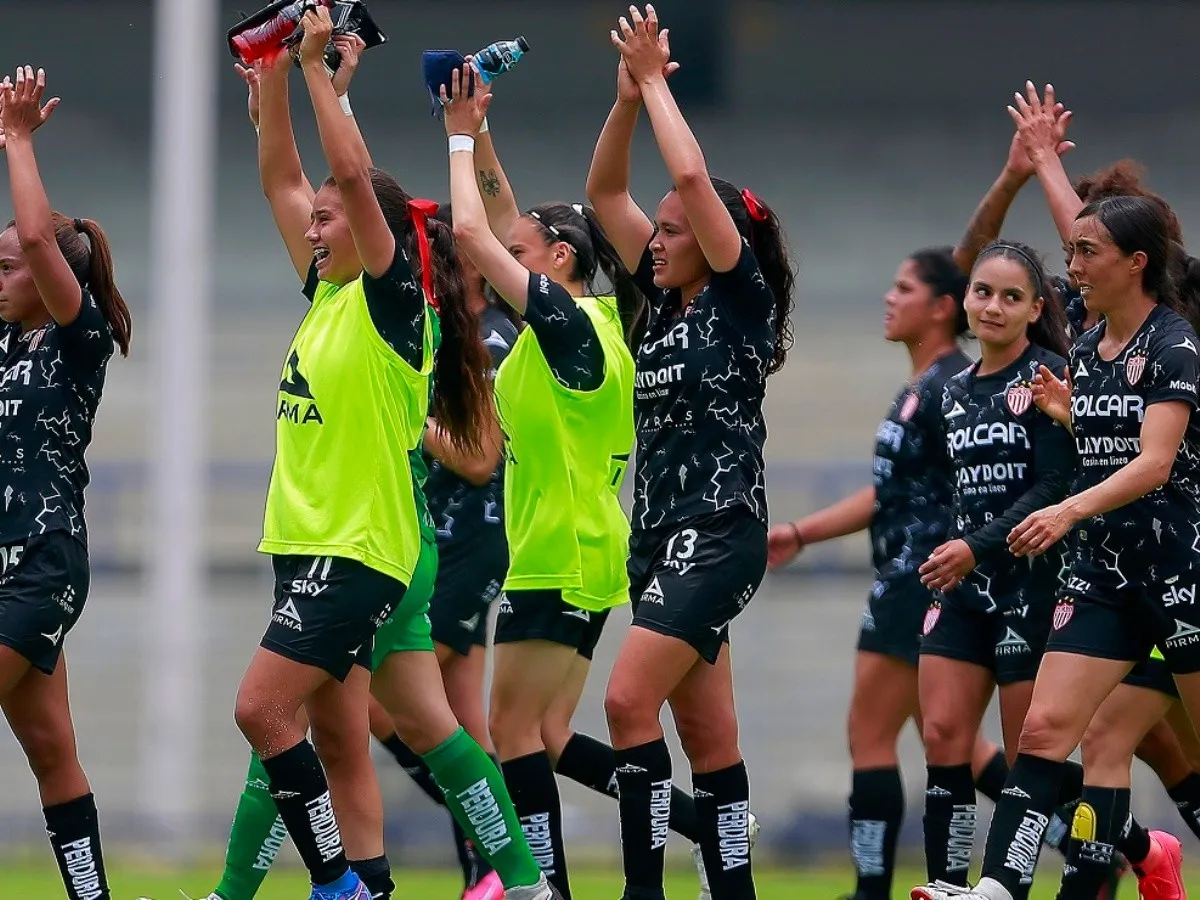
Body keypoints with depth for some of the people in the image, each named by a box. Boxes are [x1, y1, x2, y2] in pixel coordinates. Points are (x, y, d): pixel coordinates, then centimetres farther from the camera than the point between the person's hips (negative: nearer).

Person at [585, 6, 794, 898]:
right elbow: (605, 191, 17)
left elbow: (693, 177, -16)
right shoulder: (666, 299, 14)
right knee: (706, 735, 8)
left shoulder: (742, 297, -6)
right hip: (660, 532, 9)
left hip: (720, 534, -9)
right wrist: (628, 95, 6)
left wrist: (656, 80, -6)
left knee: (629, 700, -18)